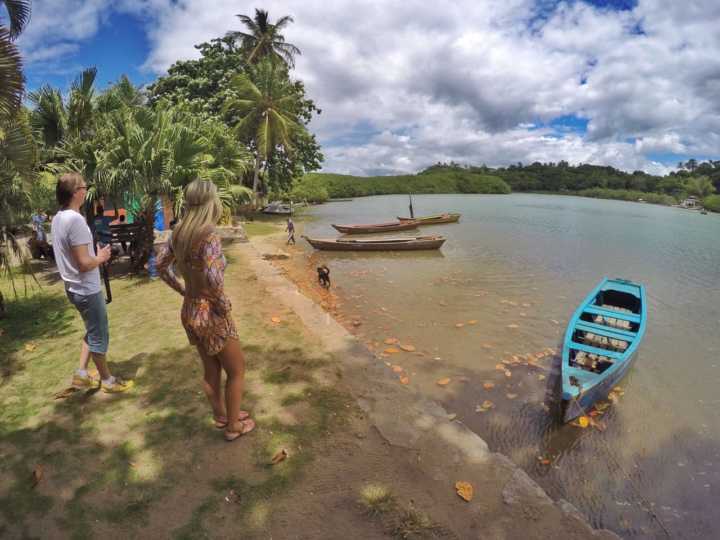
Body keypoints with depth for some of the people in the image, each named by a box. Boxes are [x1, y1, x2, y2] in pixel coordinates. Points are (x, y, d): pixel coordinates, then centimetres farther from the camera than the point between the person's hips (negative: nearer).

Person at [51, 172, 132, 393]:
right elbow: (84, 263, -26)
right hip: (87, 290, -9)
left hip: (75, 288, 9)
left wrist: (95, 254, 8)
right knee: (99, 336, 6)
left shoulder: (58, 218, 6)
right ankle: (107, 380, 21)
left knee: (92, 332, 24)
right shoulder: (75, 220, -23)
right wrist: (101, 257, -8)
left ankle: (81, 374, 30)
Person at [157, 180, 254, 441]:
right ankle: (233, 426, 30)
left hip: (190, 311, 8)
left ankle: (221, 416, 44)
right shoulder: (209, 236, -25)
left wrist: (183, 290, 15)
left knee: (211, 369, 25)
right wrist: (223, 304, -20)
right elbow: (214, 279, -37)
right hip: (211, 314, -7)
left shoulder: (179, 232, -1)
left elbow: (161, 265, 11)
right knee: (237, 371, 14)